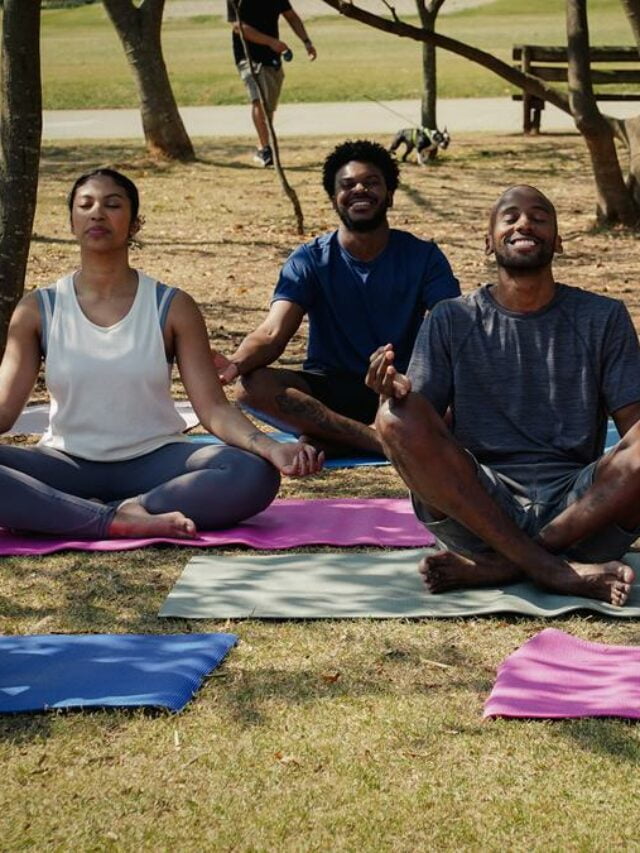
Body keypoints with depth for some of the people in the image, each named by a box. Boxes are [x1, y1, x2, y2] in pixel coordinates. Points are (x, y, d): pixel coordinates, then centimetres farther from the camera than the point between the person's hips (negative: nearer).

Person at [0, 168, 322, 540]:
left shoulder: (173, 308, 1)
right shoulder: (37, 310, 3)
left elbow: (213, 407, -5)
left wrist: (271, 448, -24)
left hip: (156, 462, 0)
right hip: (68, 464, 0)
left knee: (254, 475, -28)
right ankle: (115, 522, -29)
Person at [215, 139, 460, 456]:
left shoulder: (422, 257, 1)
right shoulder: (311, 261, 0)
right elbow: (272, 333, -13)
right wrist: (236, 363, -38)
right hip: (328, 391, 0)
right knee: (254, 387, -30)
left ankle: (325, 438, -33)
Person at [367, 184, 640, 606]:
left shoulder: (602, 318, 10)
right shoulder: (453, 320, 10)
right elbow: (417, 428, 3)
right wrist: (397, 393, -21)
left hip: (579, 509, 0)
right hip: (475, 504, 0)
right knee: (396, 417, -26)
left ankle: (497, 566, -24)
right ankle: (552, 569, -29)